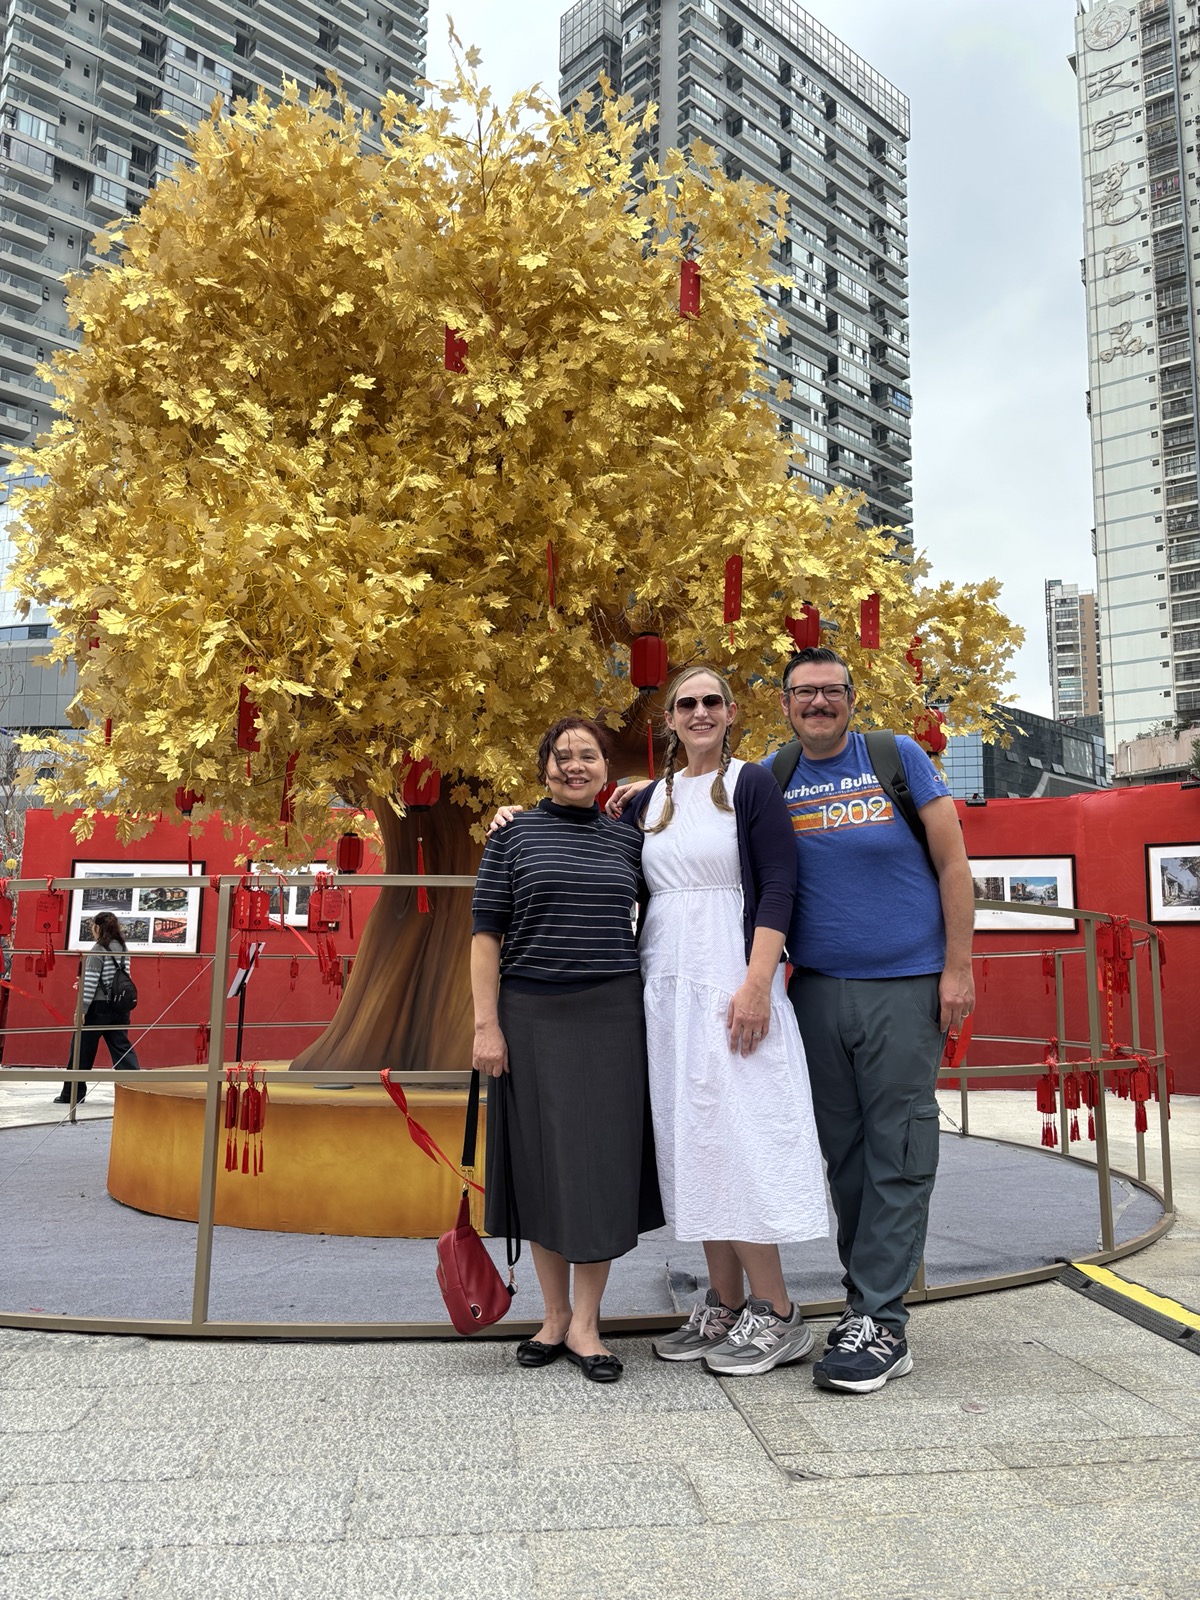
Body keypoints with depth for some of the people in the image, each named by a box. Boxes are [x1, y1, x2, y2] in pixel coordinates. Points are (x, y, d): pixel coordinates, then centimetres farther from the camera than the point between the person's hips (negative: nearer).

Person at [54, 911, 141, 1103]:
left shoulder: (98, 950, -11)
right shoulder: (123, 948, 9)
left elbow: (91, 981, -15)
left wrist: (82, 1009, -13)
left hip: (99, 1006, -6)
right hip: (120, 1006, 6)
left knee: (82, 1050, 7)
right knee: (122, 1048, 6)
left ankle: (72, 1093, 15)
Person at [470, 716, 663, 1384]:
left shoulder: (630, 838, 9)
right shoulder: (514, 834, 3)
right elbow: (486, 932, -1)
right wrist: (486, 1025, -7)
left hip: (612, 1015, 1)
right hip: (531, 1016, -1)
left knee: (602, 1160, 1)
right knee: (542, 1159, 6)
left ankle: (586, 1323, 13)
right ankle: (555, 1314, 22)